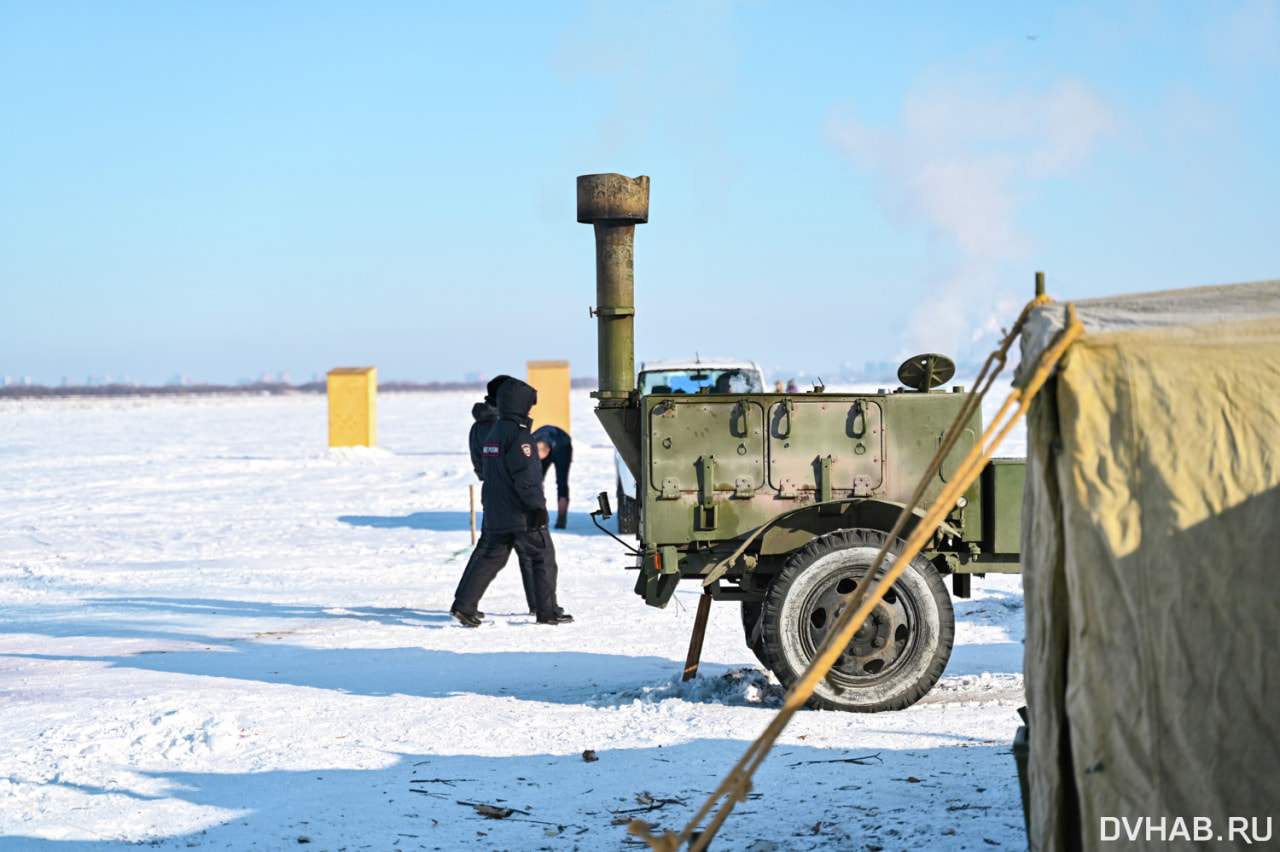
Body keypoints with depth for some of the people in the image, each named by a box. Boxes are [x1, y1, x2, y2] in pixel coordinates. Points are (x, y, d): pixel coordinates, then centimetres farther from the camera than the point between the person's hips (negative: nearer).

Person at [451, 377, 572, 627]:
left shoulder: (493, 433, 15)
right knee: (543, 557, 2)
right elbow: (525, 475, -21)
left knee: (491, 558, 10)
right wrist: (538, 506, -18)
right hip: (521, 513, -8)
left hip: (496, 513, 8)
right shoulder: (518, 434, -14)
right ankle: (548, 611, 4)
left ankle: (464, 605, 1)